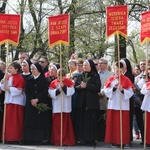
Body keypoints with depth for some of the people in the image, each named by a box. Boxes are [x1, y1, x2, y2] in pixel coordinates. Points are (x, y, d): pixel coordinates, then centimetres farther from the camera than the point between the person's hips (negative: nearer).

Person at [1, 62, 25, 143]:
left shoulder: (19, 78, -10)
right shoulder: (8, 77, 12)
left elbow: (18, 90, -17)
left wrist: (9, 88, -13)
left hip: (16, 101, -7)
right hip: (9, 100, 7)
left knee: (16, 120, -4)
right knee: (8, 120, 7)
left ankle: (16, 137, 2)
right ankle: (9, 137, 12)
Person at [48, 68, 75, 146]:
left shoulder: (69, 82, 0)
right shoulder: (53, 83, 2)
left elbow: (71, 92, -11)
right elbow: (51, 93, -6)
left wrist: (63, 87, -19)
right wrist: (58, 90, -20)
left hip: (66, 107, -1)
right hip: (57, 107, 1)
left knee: (66, 124, 5)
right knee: (57, 124, 2)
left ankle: (67, 140, 11)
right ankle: (57, 141, 9)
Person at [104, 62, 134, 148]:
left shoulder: (126, 80, -1)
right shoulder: (110, 79, 6)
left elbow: (130, 93, -5)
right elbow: (106, 91, 0)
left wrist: (122, 90, -21)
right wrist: (114, 88, -15)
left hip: (123, 105, -2)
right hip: (113, 105, 2)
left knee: (123, 124, -1)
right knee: (113, 123, 4)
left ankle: (124, 141, 4)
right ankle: (114, 141, 10)